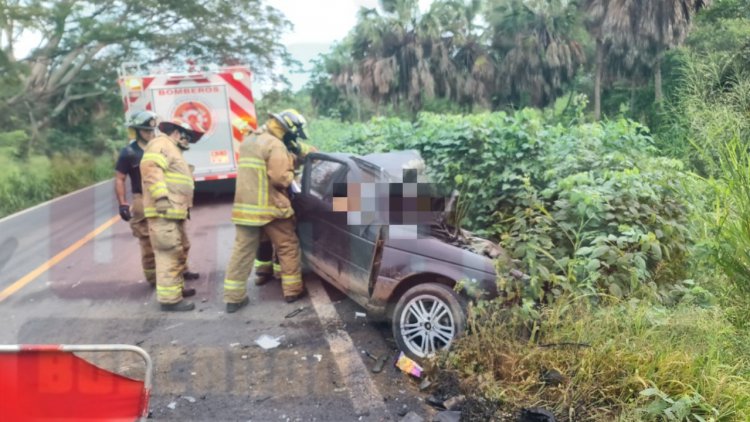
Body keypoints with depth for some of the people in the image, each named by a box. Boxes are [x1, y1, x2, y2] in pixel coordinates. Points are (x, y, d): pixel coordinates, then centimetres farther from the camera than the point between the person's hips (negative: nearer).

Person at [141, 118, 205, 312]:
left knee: (180, 251, 21)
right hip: (164, 212, -11)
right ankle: (170, 299, -8)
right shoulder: (161, 144, -6)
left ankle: (177, 287, 33)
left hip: (174, 212, 11)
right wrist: (161, 197, -30)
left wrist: (185, 206, 27)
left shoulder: (173, 150, 28)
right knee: (169, 255, -11)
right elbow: (150, 168, -22)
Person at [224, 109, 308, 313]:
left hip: (245, 207, 7)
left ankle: (233, 298, 7)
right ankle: (293, 290, 14)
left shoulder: (249, 141, 16)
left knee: (242, 251, 7)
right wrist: (292, 175, 2)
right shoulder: (275, 145, -13)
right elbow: (281, 178, -20)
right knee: (288, 247, 9)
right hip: (269, 207, -7)